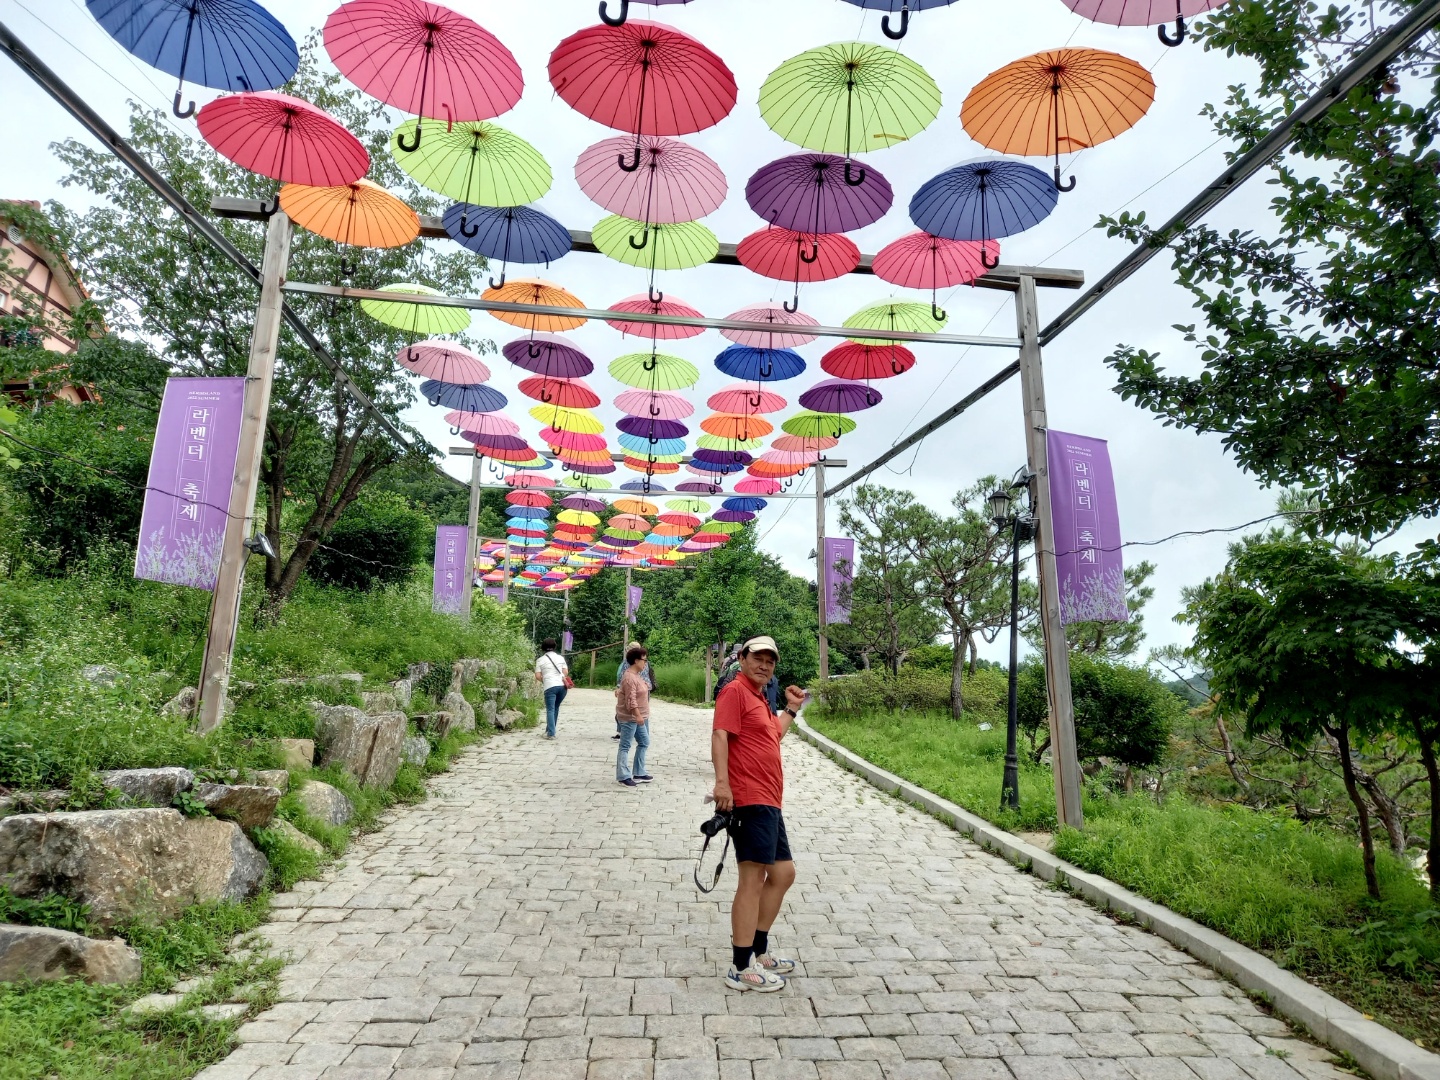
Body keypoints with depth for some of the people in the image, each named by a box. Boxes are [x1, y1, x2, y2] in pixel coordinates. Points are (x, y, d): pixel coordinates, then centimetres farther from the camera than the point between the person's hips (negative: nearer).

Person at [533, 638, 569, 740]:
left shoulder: (540, 660, 6)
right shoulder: (560, 658, 13)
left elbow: (538, 676, 0)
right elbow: (566, 672, 8)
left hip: (550, 686, -3)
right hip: (562, 685, 3)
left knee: (550, 710, -1)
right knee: (555, 708, 16)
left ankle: (551, 733, -9)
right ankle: (549, 730, 22)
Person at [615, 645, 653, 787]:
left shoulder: (636, 675, 12)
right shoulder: (630, 677, -20)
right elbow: (631, 700, -26)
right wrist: (638, 716, -29)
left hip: (639, 717, 11)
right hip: (629, 718, -11)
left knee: (644, 743, 14)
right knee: (625, 746, -3)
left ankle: (638, 773, 21)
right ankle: (624, 776, 1)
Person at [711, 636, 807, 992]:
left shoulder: (759, 698, 20)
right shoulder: (735, 690, -9)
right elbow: (720, 735, -21)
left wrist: (790, 709, 26)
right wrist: (722, 782, -31)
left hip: (769, 803, 11)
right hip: (749, 801, -11)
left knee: (783, 873, 16)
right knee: (752, 879, -6)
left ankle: (758, 952, 28)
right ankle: (741, 969, 4)